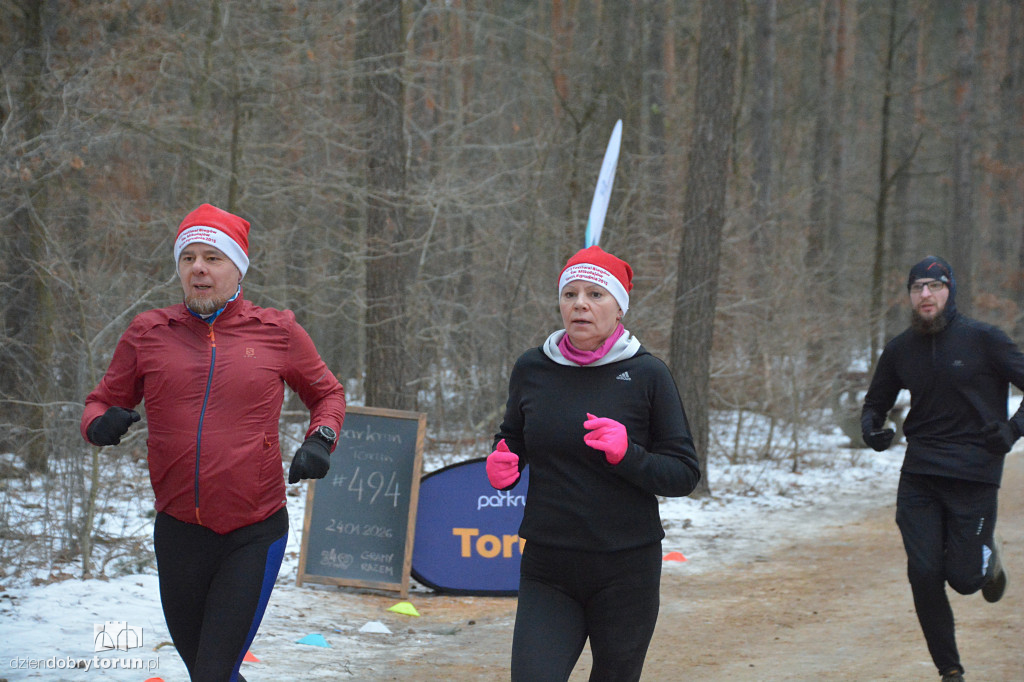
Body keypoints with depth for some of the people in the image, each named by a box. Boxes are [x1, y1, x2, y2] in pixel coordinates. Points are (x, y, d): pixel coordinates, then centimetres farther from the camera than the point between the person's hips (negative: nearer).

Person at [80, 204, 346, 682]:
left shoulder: (277, 332, 1)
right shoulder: (148, 333, 3)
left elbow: (327, 394, 16)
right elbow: (102, 403, 12)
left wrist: (320, 440, -4)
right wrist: (100, 423, -12)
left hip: (255, 536, -3)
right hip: (178, 532, 3)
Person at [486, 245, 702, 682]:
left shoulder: (646, 375, -4)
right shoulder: (531, 370, 4)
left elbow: (685, 474, -3)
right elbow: (512, 437, 20)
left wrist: (627, 454, -21)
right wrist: (502, 466, -2)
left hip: (627, 569, -1)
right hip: (547, 570, 1)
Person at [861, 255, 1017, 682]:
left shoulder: (983, 340, -6)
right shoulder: (900, 350, 6)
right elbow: (877, 400, 20)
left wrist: (1012, 429, -18)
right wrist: (870, 426, -2)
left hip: (974, 475, -3)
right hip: (919, 476, 3)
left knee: (963, 578, -2)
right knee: (924, 574, -4)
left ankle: (987, 556, 36)